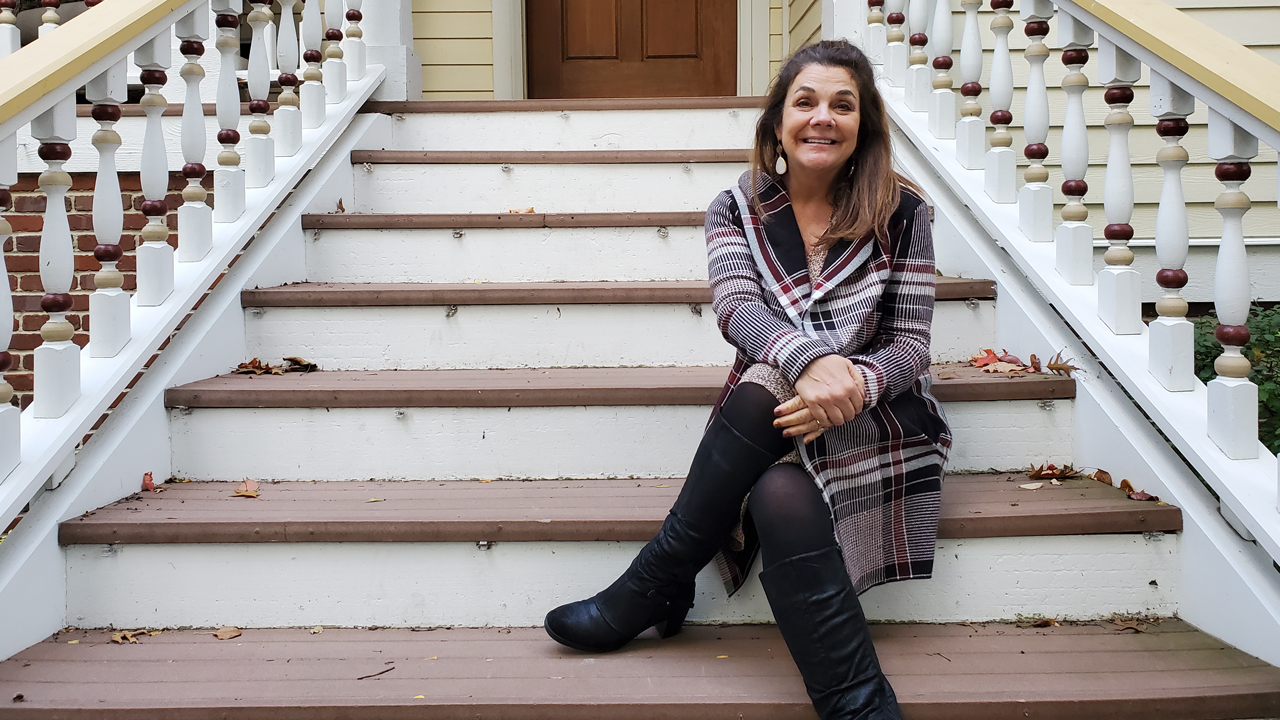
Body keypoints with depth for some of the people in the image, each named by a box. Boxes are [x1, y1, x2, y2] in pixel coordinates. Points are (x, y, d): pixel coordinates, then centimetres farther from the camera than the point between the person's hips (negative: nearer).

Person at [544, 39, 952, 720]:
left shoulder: (901, 212, -1)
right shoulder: (738, 209, 4)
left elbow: (910, 343, -4)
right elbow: (735, 305, -15)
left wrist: (855, 385, -29)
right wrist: (809, 358, -38)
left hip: (879, 425, -2)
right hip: (774, 429, 2)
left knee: (782, 496, -35)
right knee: (781, 502, -36)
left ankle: (652, 587, -15)